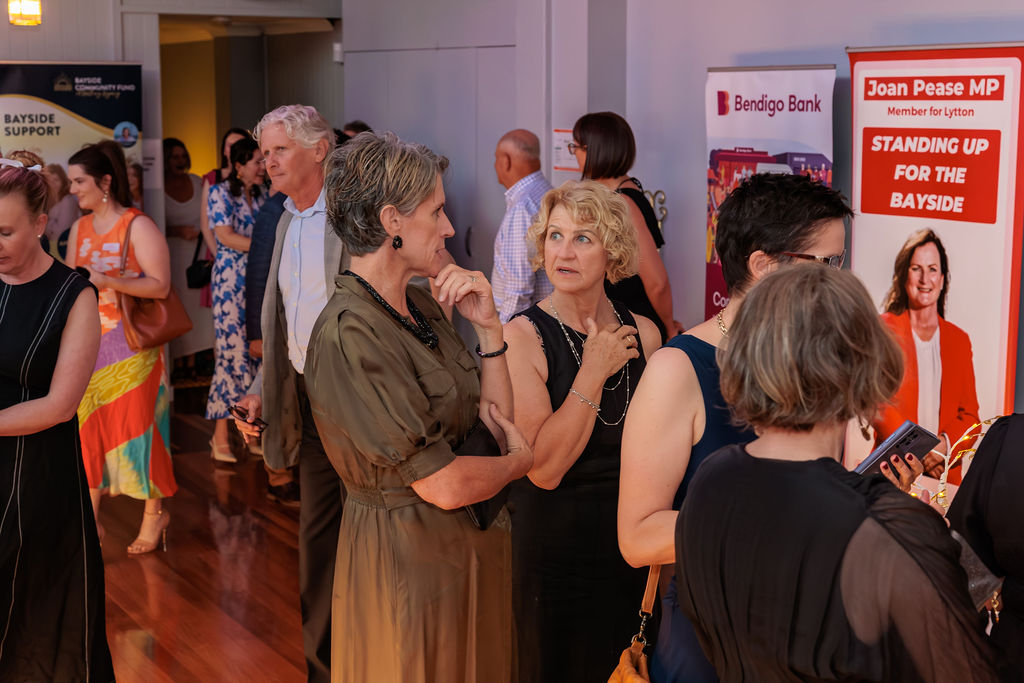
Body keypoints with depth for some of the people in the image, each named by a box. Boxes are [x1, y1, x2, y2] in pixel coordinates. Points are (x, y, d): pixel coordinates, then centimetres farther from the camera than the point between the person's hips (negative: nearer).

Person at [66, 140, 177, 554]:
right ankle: (89, 516, 15)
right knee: (87, 425, 5)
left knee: (136, 424, -1)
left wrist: (108, 281, -24)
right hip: (88, 345, 6)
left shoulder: (138, 226, -8)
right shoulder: (79, 228, 12)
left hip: (132, 347, -6)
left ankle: (154, 515, 13)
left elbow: (160, 286, -14)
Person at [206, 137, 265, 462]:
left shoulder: (259, 194, 15)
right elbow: (225, 236, -13)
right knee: (232, 351, -8)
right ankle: (221, 436, -2)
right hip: (231, 280, -6)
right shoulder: (221, 193, -4)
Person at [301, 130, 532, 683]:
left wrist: (487, 326, -6)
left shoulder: (421, 306, 5)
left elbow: (497, 424, 4)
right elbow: (444, 485, -24)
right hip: (408, 558, -9)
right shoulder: (349, 334, -22)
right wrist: (518, 461, -5)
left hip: (473, 544, 9)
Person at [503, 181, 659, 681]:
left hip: (633, 551, 4)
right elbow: (543, 467, -23)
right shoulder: (522, 336, -14)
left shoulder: (643, 334, -2)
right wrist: (594, 372, -20)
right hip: (555, 552, -4)